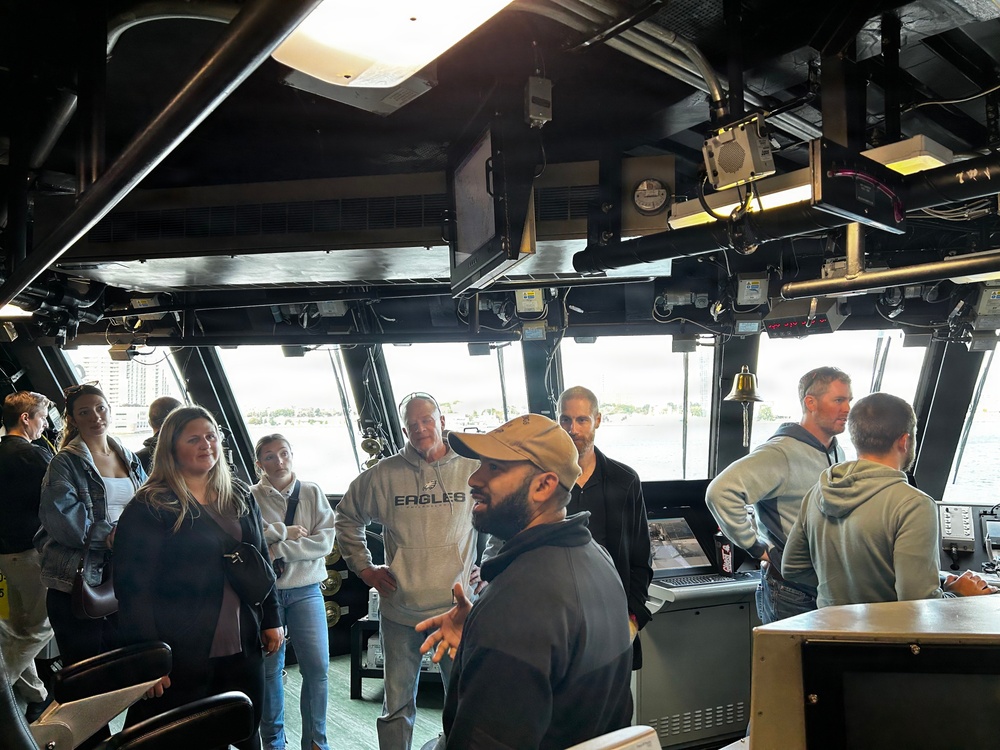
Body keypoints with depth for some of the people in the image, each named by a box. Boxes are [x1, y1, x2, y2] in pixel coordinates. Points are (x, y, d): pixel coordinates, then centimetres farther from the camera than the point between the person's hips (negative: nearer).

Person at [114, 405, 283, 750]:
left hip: (243, 646, 5)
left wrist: (271, 620, 11)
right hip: (181, 655, -5)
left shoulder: (240, 497, 9)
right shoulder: (150, 507, -9)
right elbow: (132, 586, -11)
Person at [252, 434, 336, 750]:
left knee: (317, 666, -1)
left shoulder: (312, 492, 3)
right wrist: (287, 532, -13)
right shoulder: (250, 497, -1)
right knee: (269, 669, 8)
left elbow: (325, 541, -6)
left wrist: (276, 549, -13)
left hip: (305, 590, 1)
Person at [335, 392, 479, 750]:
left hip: (456, 609, -1)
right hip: (399, 611, 1)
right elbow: (347, 517, 13)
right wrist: (364, 568, 7)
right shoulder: (384, 474, -2)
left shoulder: (471, 468, -4)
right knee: (397, 705, 14)